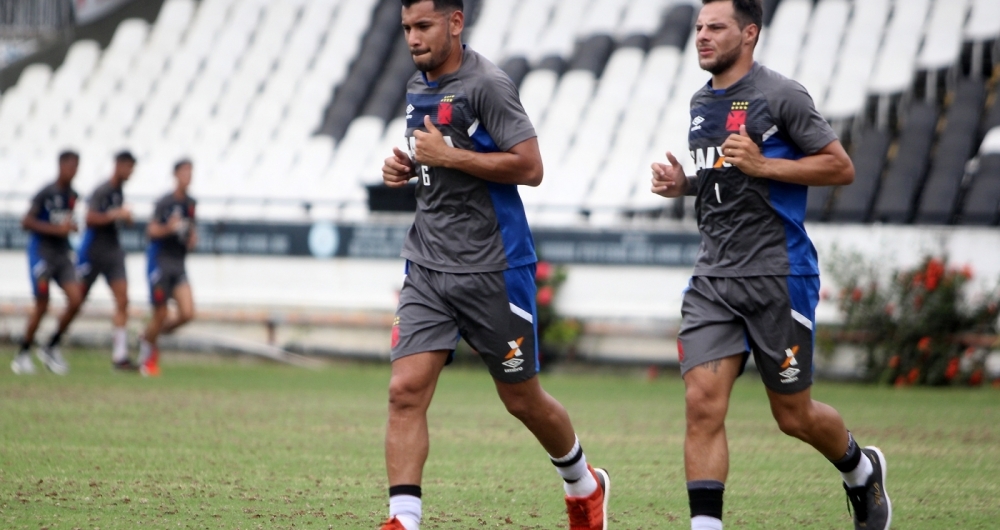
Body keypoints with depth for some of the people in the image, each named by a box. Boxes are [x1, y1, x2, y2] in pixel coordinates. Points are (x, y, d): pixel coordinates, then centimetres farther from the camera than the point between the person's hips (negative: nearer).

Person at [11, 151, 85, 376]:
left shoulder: (72, 196, 8)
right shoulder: (47, 193, -13)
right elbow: (27, 222, -17)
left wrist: (71, 226, 2)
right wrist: (57, 229, -21)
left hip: (62, 254, 6)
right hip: (42, 253, -6)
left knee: (76, 300, -6)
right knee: (42, 304, -5)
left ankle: (51, 348, 11)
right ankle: (23, 355, 10)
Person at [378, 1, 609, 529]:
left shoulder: (486, 84, -14)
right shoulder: (417, 88, 12)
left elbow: (529, 167, -19)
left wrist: (446, 155, -20)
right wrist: (406, 167, 7)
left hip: (491, 267, -6)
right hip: (427, 267, 6)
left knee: (522, 399, 8)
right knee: (405, 391, -10)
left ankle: (585, 485, 34)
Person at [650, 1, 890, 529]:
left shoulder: (781, 96, -8)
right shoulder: (701, 103, 14)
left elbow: (841, 168, -9)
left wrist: (762, 165, -18)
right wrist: (683, 184, 8)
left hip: (778, 275, -6)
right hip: (713, 278, 6)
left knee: (793, 415, 6)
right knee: (702, 404, -11)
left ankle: (861, 471, 36)